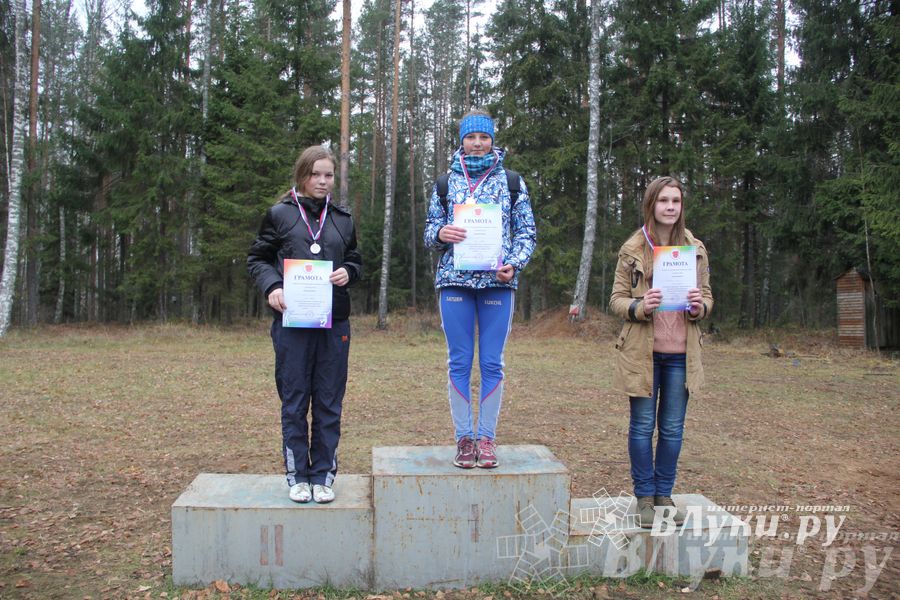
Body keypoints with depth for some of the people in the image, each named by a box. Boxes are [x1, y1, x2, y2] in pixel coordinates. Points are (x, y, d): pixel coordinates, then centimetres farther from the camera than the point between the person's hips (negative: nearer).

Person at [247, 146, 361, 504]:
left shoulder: (342, 219, 13)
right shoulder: (280, 214, 5)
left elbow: (355, 260, 20)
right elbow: (257, 258, 7)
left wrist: (348, 273, -3)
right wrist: (271, 286, -11)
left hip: (334, 322, 3)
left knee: (329, 402, 5)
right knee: (294, 400, 3)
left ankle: (323, 474, 16)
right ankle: (297, 476, 15)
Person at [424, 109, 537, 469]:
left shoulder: (511, 182, 10)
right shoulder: (446, 182, 12)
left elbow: (526, 233, 8)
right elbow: (430, 231, 14)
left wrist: (513, 264, -10)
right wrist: (440, 233, -10)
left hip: (498, 281, 0)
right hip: (455, 280, 1)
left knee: (492, 363, 1)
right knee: (459, 362, 2)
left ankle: (487, 438, 11)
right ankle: (464, 438, 11)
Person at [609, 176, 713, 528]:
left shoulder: (695, 248, 7)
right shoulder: (633, 249, -1)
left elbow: (707, 297, 12)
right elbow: (616, 298, 0)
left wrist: (700, 306, -11)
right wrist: (639, 307, -20)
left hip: (681, 353, 3)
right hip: (643, 351, -2)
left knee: (673, 428, 9)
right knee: (643, 426, 4)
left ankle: (664, 495, 22)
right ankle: (644, 497, 16)